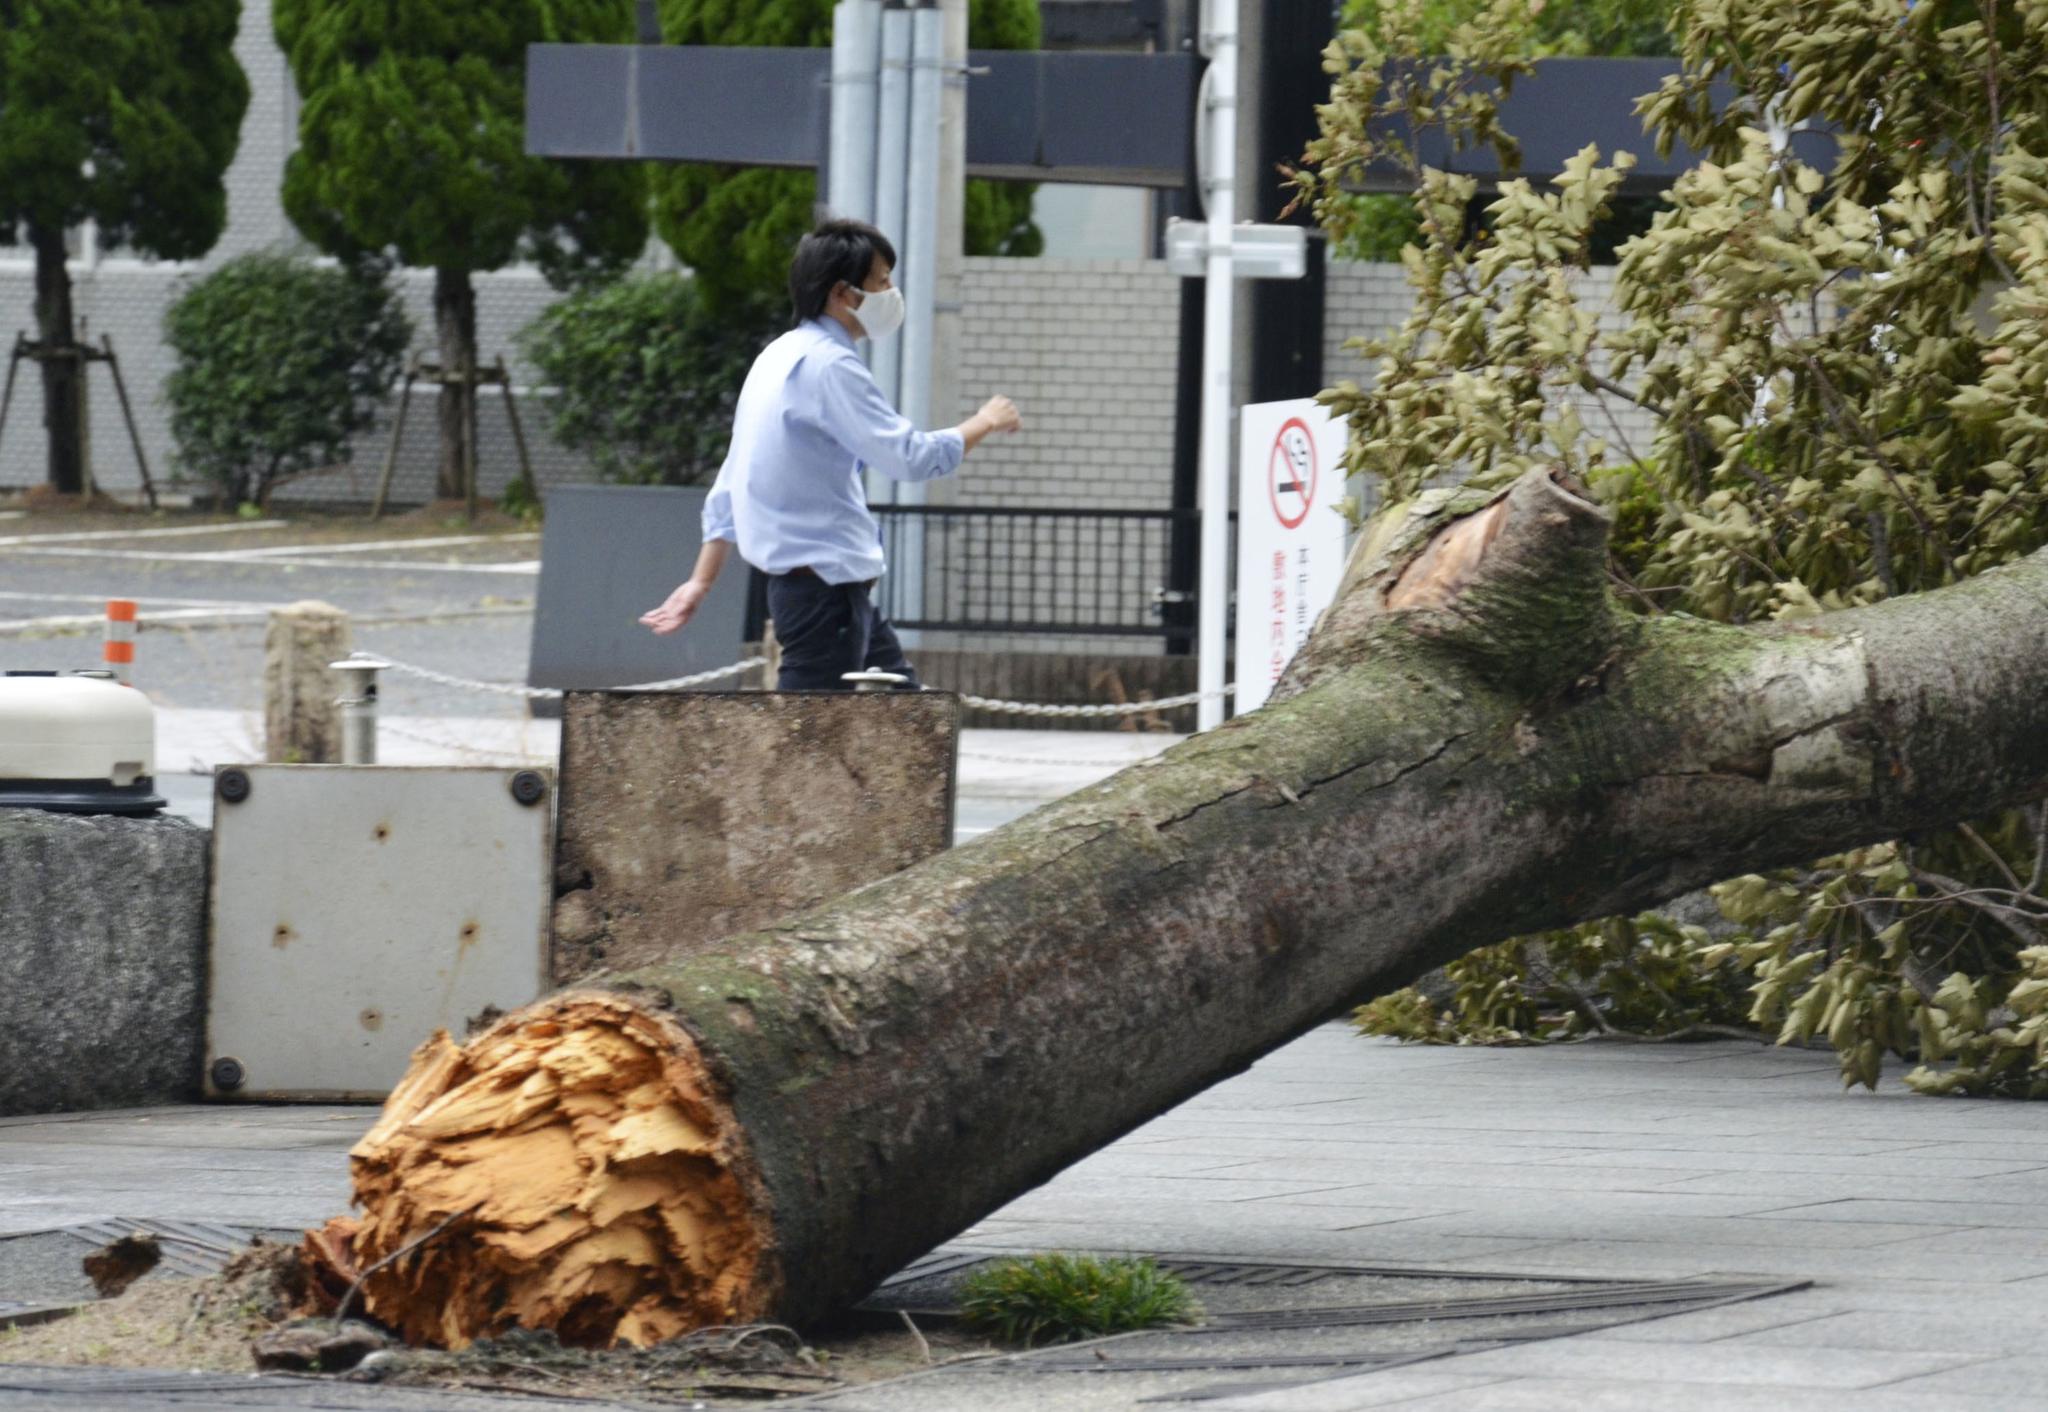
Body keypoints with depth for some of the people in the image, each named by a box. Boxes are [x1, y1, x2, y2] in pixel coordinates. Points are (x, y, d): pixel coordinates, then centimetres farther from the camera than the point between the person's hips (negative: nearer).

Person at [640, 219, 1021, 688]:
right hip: (824, 582, -10)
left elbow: (729, 485, 18)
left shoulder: (781, 358, 16)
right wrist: (985, 424, -2)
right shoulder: (828, 366, -15)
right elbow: (911, 456, -19)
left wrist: (701, 581, 19)